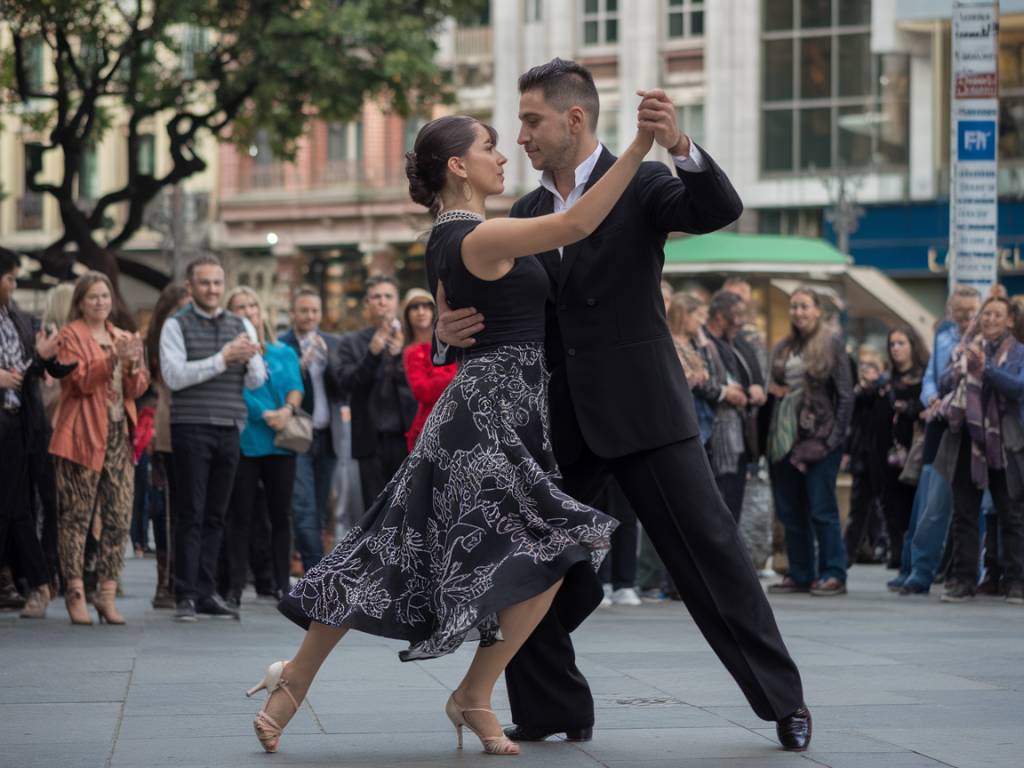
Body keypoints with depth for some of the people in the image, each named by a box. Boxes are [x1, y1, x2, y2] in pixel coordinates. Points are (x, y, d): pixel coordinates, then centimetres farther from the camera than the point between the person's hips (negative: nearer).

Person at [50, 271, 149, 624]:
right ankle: (75, 592, -1)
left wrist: (132, 365, -8)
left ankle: (107, 594, 5)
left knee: (119, 517, 1)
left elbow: (138, 388, 12)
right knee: (76, 515, -3)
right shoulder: (70, 336, 1)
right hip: (83, 436, -5)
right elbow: (81, 379, -12)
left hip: (119, 435, 5)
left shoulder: (123, 338, 19)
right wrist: (113, 357, -21)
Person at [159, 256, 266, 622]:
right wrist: (222, 358, -14)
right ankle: (185, 596, -4)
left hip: (229, 430, 4)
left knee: (215, 516, 7)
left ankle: (206, 593, 11)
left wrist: (248, 359, -13)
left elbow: (257, 381, 9)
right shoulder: (176, 326, 0)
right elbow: (174, 375, -12)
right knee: (190, 515, -5)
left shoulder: (241, 326, 13)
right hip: (191, 428, -4)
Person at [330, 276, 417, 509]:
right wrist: (372, 353, -17)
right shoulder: (351, 343, 8)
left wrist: (400, 354, -20)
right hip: (373, 440, 0)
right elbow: (345, 384, -4)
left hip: (409, 436, 0)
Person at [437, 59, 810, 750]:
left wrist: (680, 146, -37)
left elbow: (721, 210, -19)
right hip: (559, 421, 6)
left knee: (710, 551, -5)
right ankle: (554, 709, 15)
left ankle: (783, 699, 4)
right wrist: (455, 329, -11)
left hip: (642, 409, -5)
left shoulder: (640, 185, -3)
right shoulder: (526, 214, 13)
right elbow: (506, 314, 12)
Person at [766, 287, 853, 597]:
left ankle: (834, 574, -1)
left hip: (818, 438, -6)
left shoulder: (831, 345, -1)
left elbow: (845, 395, -4)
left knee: (822, 509, -6)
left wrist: (834, 438, -10)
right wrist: (773, 389, 1)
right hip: (784, 437, 6)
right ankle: (800, 574, 14)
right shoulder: (782, 349, 14)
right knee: (790, 510, 6)